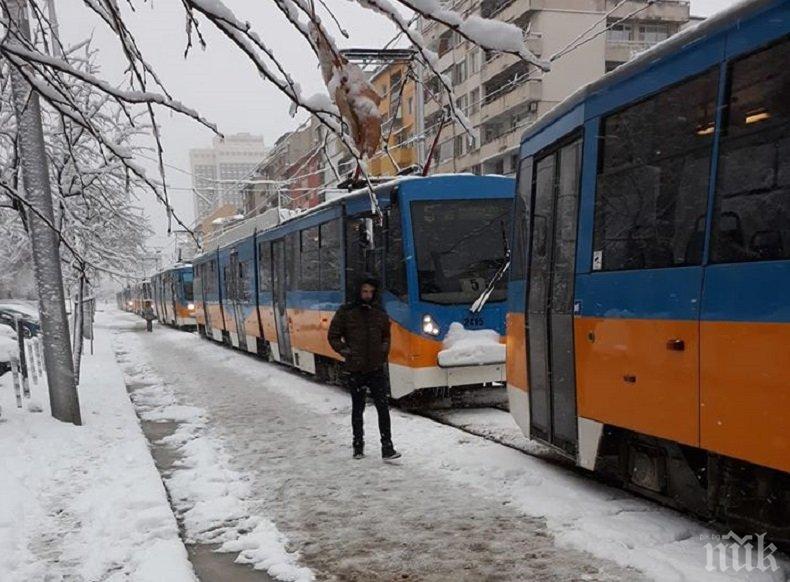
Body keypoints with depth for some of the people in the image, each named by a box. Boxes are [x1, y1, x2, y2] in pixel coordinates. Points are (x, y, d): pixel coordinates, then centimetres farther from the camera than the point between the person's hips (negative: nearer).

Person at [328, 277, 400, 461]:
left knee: (383, 408, -6)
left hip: (376, 368, 2)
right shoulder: (345, 312, -3)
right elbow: (333, 336, 3)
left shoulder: (379, 313, 7)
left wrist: (384, 351, 7)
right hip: (355, 370, -2)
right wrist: (346, 352, -6)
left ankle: (387, 448, -4)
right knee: (358, 409, 11)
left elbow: (386, 335, 21)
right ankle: (358, 446, 24)